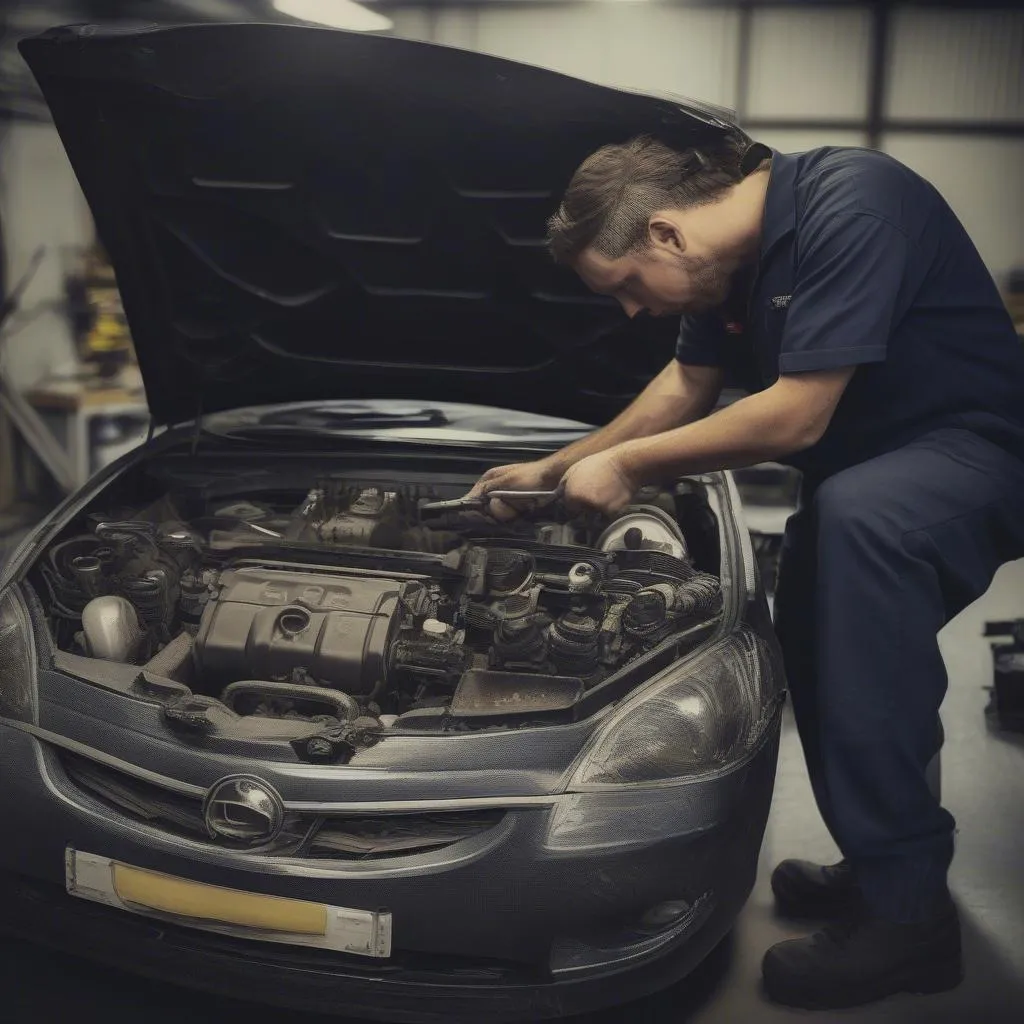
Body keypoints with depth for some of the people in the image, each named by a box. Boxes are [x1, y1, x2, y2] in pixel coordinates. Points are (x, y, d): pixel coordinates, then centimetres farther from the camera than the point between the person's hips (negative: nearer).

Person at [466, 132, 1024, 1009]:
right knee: (819, 639, 11)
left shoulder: (849, 209, -26)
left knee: (854, 513, -36)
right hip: (875, 465, 10)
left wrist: (627, 464, -18)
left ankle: (906, 912, -29)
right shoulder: (734, 251, 2)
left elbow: (795, 416, -28)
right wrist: (554, 470, 14)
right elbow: (686, 389, 15)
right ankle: (881, 865, 29)